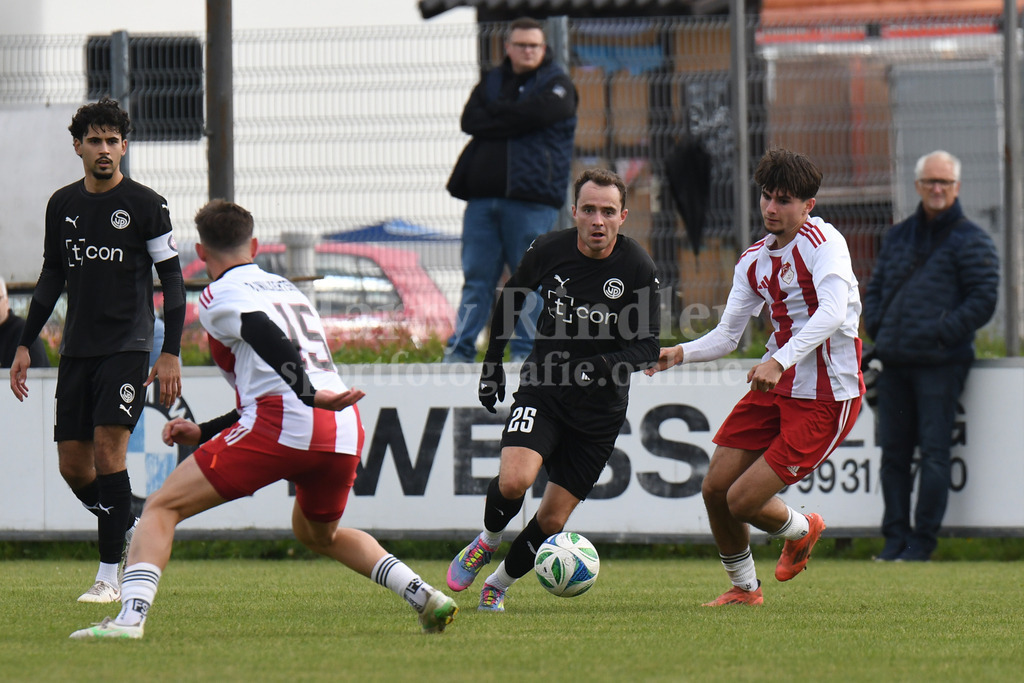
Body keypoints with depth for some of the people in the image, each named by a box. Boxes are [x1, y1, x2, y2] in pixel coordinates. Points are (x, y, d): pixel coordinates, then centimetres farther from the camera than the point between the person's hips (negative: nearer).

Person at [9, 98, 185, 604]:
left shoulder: (146, 205, -4)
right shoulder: (62, 205, 10)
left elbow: (172, 280, -3)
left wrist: (171, 353, -10)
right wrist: (25, 345, 15)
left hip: (127, 347, -5)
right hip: (77, 349, 5)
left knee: (108, 447, -17)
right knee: (72, 464, 2)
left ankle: (110, 576, -14)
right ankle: (131, 534, 27)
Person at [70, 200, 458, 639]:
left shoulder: (218, 296, 6)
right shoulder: (288, 289, 30)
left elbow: (269, 341, -15)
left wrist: (310, 394, -27)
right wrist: (203, 433, 34)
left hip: (284, 430, -7)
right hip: (344, 432, 7)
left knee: (160, 509, 0)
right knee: (319, 535, 34)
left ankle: (130, 616, -20)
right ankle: (424, 597, 19)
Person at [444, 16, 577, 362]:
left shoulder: (556, 84, 5)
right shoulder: (491, 82, 19)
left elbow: (533, 115, -12)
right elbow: (470, 120, 4)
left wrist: (494, 115, -2)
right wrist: (509, 115, -7)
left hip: (531, 196, -4)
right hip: (483, 195, 4)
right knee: (477, 276, 3)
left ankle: (526, 350, 3)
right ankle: (460, 351, 3)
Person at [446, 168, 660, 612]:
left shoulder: (637, 269, -12)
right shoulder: (548, 251, -7)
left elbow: (648, 346, -10)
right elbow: (511, 298, 13)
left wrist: (605, 365, -29)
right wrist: (492, 363, 14)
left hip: (601, 406, 0)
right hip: (542, 390, 0)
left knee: (552, 519, 1)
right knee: (514, 480, -26)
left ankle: (499, 584, 26)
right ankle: (487, 541, 7)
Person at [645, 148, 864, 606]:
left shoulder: (822, 242, -16)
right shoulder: (754, 260, 10)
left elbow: (833, 312, -31)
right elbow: (727, 335, 13)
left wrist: (780, 361, -42)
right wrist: (681, 353, -7)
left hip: (825, 398, -8)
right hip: (776, 388, 8)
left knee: (743, 502, -10)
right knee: (714, 490, 5)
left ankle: (800, 530, 24)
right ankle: (744, 587, 28)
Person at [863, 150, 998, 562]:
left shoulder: (971, 242, -1)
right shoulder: (898, 237, 18)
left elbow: (983, 300, -8)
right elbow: (876, 288, 24)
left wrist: (941, 334, -15)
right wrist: (877, 329, 6)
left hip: (941, 362, -6)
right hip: (895, 363, 6)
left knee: (933, 452, -8)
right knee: (893, 451, 5)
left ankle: (923, 540, -5)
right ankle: (896, 536, 10)